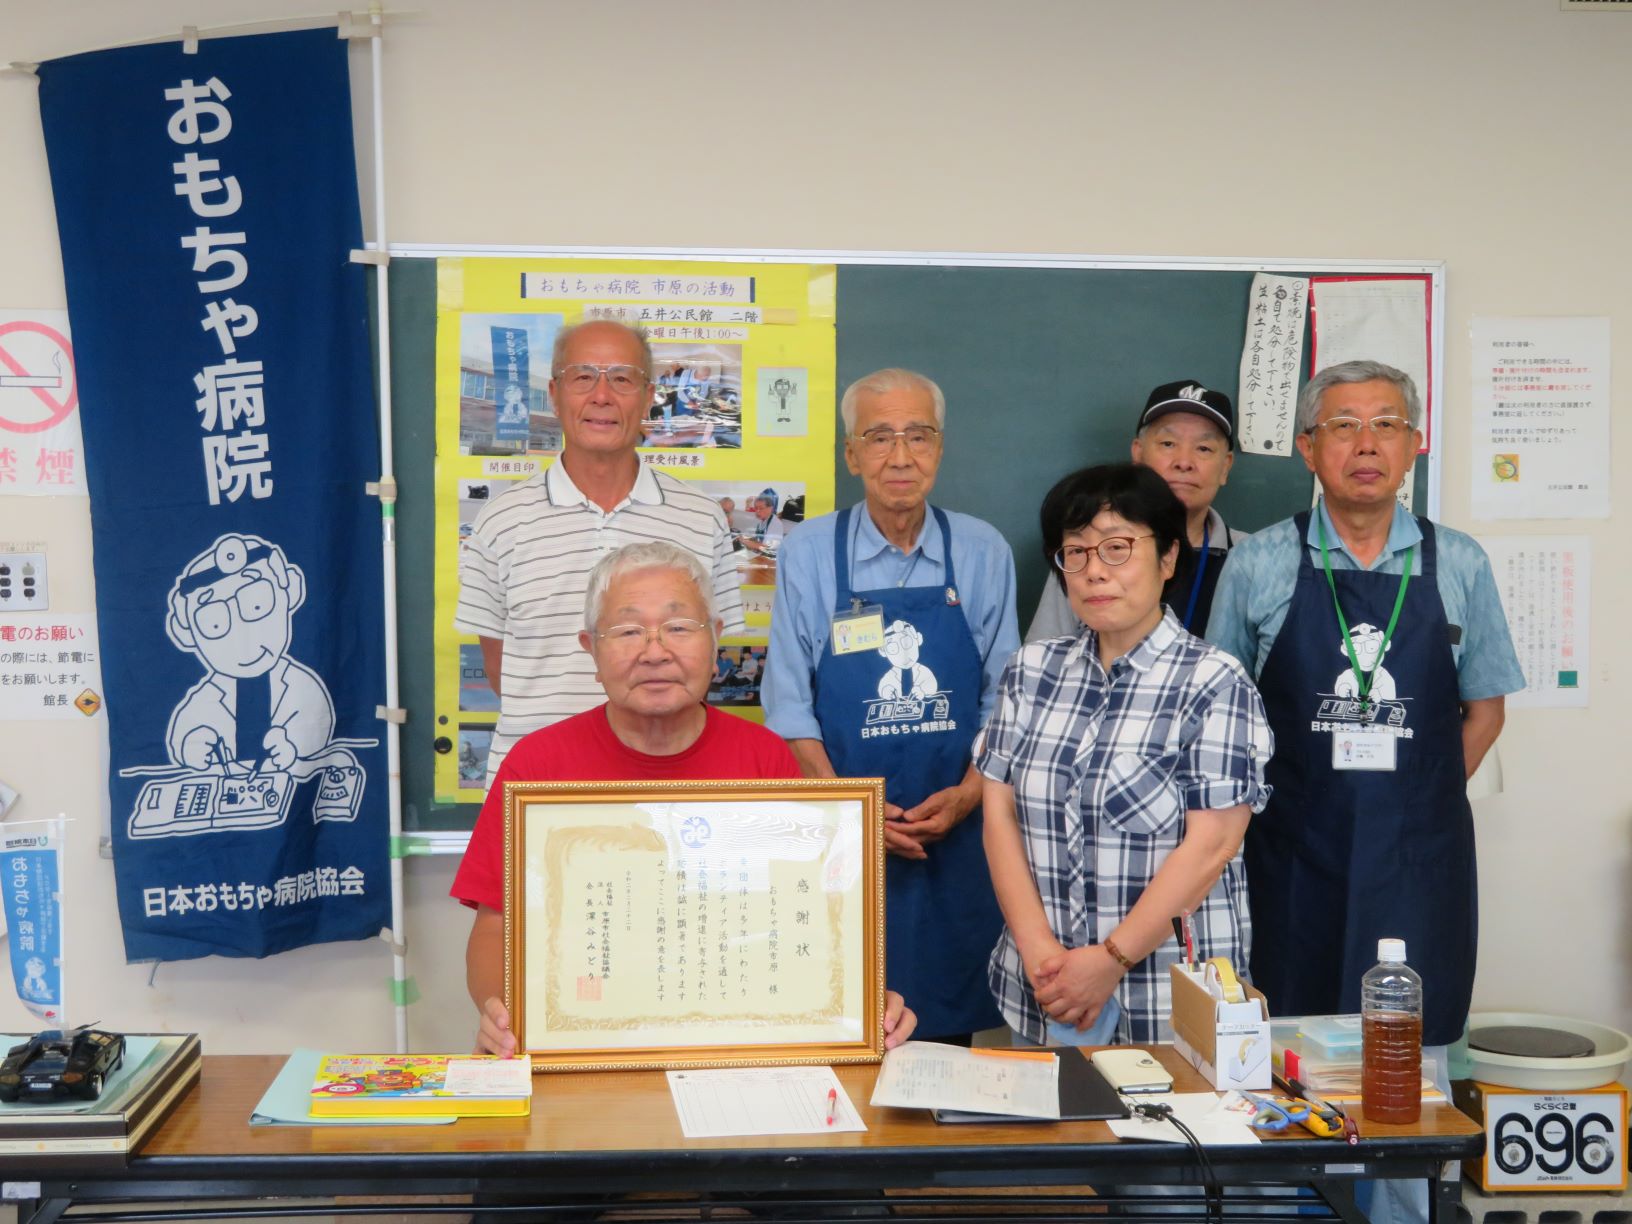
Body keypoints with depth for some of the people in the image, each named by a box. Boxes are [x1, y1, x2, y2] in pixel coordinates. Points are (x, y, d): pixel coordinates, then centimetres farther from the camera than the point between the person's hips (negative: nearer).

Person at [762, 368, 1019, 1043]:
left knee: (948, 1028, 6)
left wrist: (966, 796, -9)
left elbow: (1004, 700, 6)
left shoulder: (983, 554, 4)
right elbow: (788, 704, 0)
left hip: (954, 832, 1)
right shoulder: (808, 552, -1)